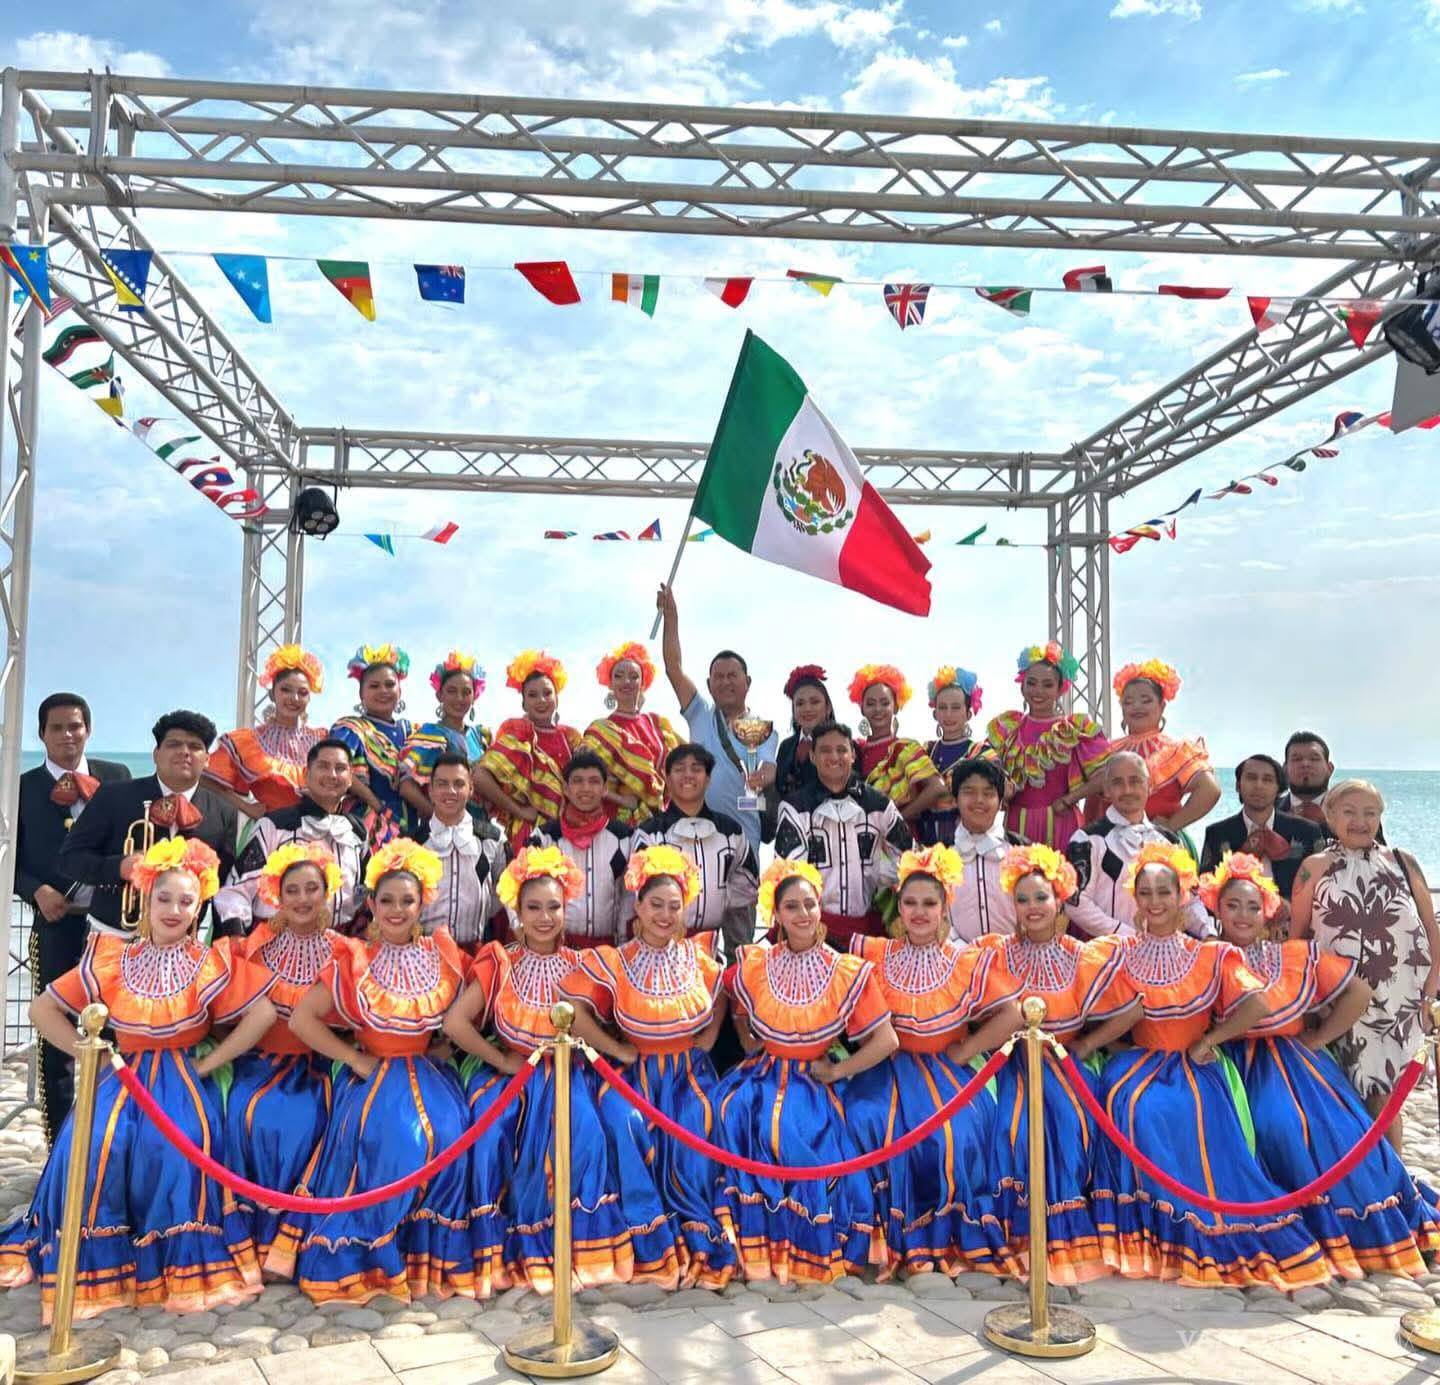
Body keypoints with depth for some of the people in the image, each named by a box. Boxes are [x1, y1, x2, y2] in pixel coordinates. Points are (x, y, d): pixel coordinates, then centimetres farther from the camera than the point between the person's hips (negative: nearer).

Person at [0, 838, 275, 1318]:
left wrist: (207, 1063, -11)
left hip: (180, 1077, -2)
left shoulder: (212, 963, -2)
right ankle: (94, 1263, -6)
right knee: (92, 1144, -28)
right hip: (123, 1074, 2)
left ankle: (183, 1262, -14)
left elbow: (263, 1014, -10)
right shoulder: (111, 959, 4)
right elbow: (42, 1010, 7)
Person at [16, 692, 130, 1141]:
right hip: (56, 923, 0)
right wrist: (37, 891, -12)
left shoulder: (116, 777, 5)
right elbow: (13, 859, 4)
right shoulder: (24, 787, 4)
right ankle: (61, 1146, 19)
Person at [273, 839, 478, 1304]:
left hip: (428, 1073, 2)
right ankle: (376, 1259, -12)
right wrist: (355, 1058, -8)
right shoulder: (354, 961, -2)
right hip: (374, 1073, -2)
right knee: (386, 1135, -29)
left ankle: (435, 1254, -7)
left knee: (446, 1132, -25)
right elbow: (301, 1019, -4)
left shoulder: (445, 954, 4)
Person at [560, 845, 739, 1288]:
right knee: (651, 1152, -15)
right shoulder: (616, 963, -5)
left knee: (691, 1150, -17)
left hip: (692, 1073, 1)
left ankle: (694, 1251, -1)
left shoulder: (698, 955, 1)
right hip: (642, 1076, -1)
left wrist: (708, 1039, 1)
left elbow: (720, 1001, 16)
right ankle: (710, 1249, 0)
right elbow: (577, 1012, -10)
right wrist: (619, 1051, -9)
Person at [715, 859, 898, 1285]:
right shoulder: (754, 963, 0)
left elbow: (886, 1041, -6)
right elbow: (733, 1005, 21)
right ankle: (756, 1241, -13)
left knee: (795, 1134, -30)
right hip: (761, 1075, 2)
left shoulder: (848, 972, -7)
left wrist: (835, 1072, -6)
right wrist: (750, 1046, 9)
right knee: (733, 1111, -27)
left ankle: (810, 1249, -9)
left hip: (811, 1083, -2)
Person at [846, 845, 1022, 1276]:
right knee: (869, 1122, -28)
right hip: (886, 1070, 1)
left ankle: (953, 1236, -7)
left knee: (956, 1130, -29)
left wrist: (962, 1052, -6)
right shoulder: (875, 955, 6)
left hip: (943, 1071, 0)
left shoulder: (968, 963, 3)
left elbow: (1010, 1017, -2)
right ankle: (893, 1237, -12)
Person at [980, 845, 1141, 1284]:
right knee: (1013, 1128, -26)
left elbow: (1130, 1011, 3)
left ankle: (1068, 1237, -11)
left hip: (1063, 1065, 1)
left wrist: (1086, 1045, 0)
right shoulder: (994, 952, 2)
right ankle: (1019, 1234, -14)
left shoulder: (1083, 960, 3)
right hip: (1010, 1064, 0)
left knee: (1069, 1127, -25)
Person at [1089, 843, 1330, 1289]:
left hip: (1194, 1068, -1)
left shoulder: (1211, 956, 3)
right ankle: (1143, 1225, -15)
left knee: (1184, 1117, -30)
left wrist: (1208, 1040, -9)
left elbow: (1257, 1005, -9)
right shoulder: (1121, 952, 7)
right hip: (1139, 1063, 1)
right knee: (1133, 1105, -30)